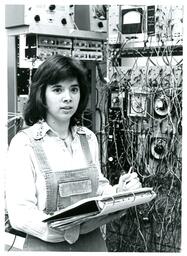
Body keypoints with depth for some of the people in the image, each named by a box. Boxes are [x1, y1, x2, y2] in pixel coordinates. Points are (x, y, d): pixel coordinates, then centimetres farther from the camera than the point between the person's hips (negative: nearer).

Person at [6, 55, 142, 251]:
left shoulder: (89, 138, 2)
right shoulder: (24, 143, -12)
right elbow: (20, 214, -17)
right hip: (46, 245, -4)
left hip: (93, 242, 4)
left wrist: (120, 191, -10)